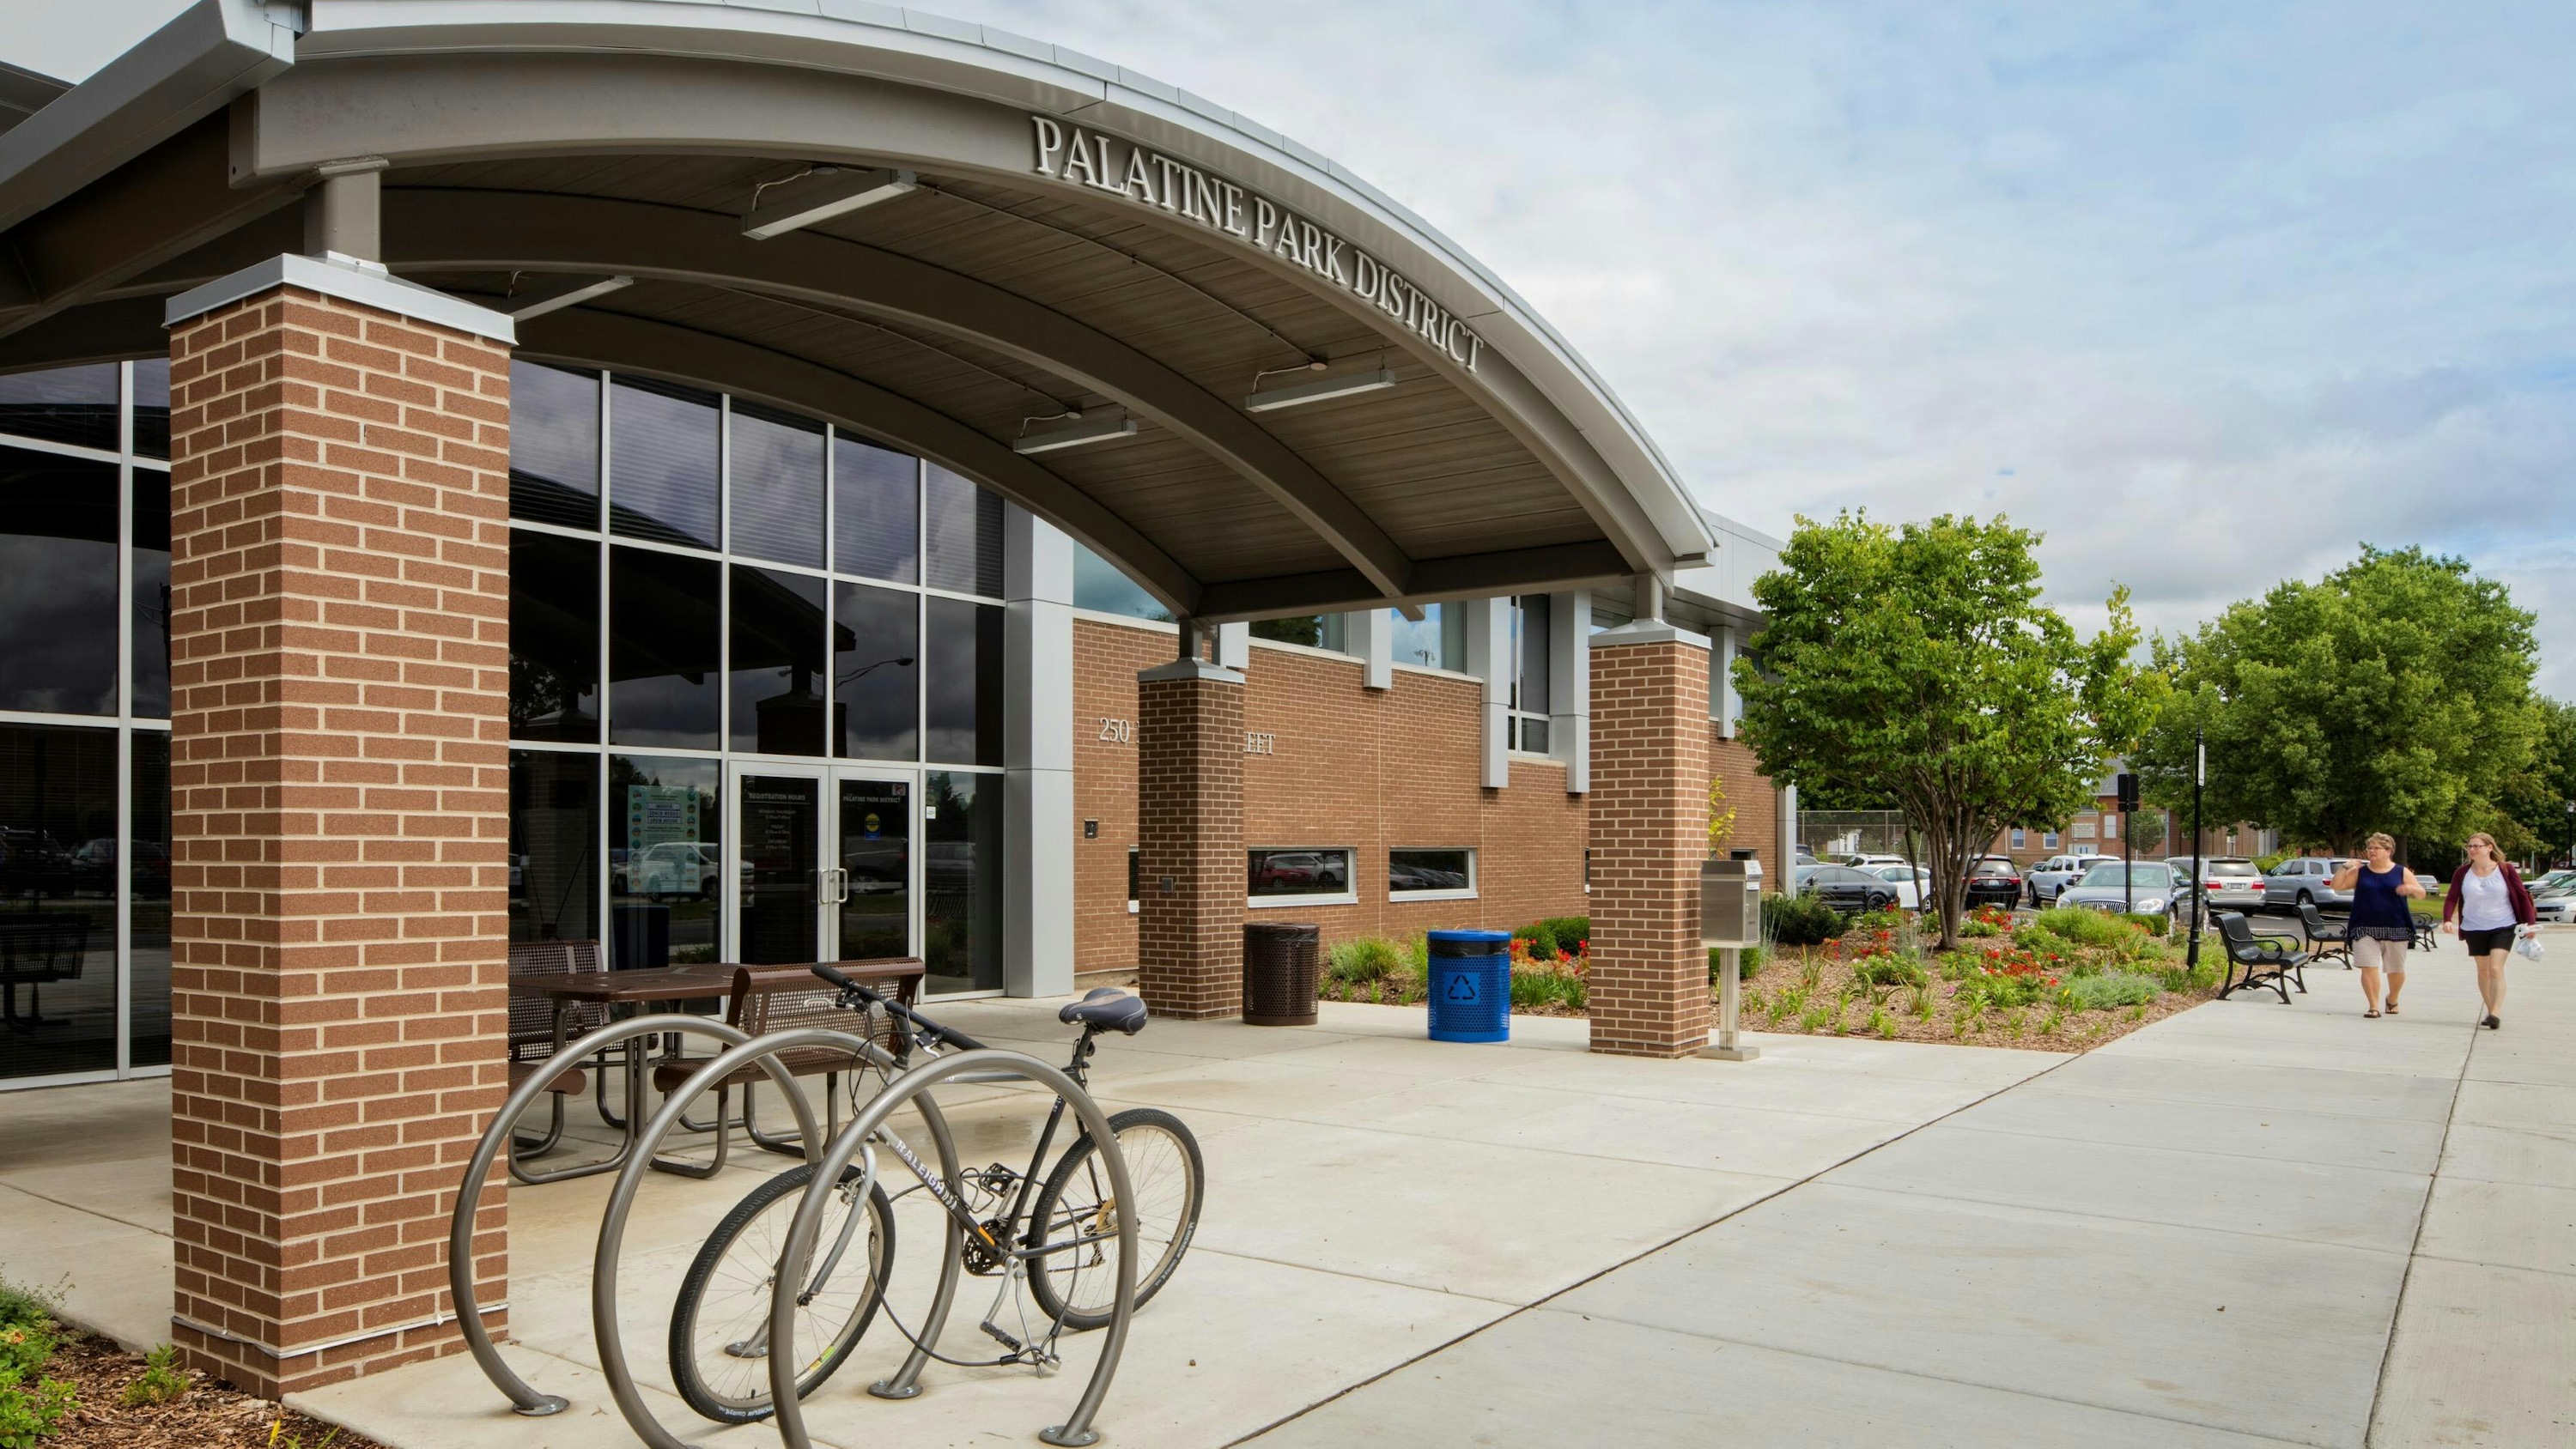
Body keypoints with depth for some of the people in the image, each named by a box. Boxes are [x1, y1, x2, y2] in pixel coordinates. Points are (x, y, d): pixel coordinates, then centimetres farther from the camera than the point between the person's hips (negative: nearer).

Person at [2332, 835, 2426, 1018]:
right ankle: (2373, 1006, -5)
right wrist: (2345, 867, -9)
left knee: (2396, 970, 10)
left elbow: (2421, 893, 4)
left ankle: (2392, 999, 36)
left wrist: (2411, 888, -18)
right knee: (2369, 968, -9)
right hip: (2366, 929, 0)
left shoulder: (2401, 872, 5)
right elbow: (2337, 886, 3)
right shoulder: (2359, 872, 6)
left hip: (2396, 929, 0)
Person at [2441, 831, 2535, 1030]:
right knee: (2483, 970, 10)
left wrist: (2530, 922, -7)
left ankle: (2496, 1014, -16)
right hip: (2474, 929, 3)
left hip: (2503, 927, -3)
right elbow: (2451, 899, -1)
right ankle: (2491, 1011, 21)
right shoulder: (2462, 873, -1)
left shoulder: (2505, 871, -6)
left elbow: (2523, 896, -2)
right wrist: (2447, 919, -17)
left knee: (2496, 969, -15)